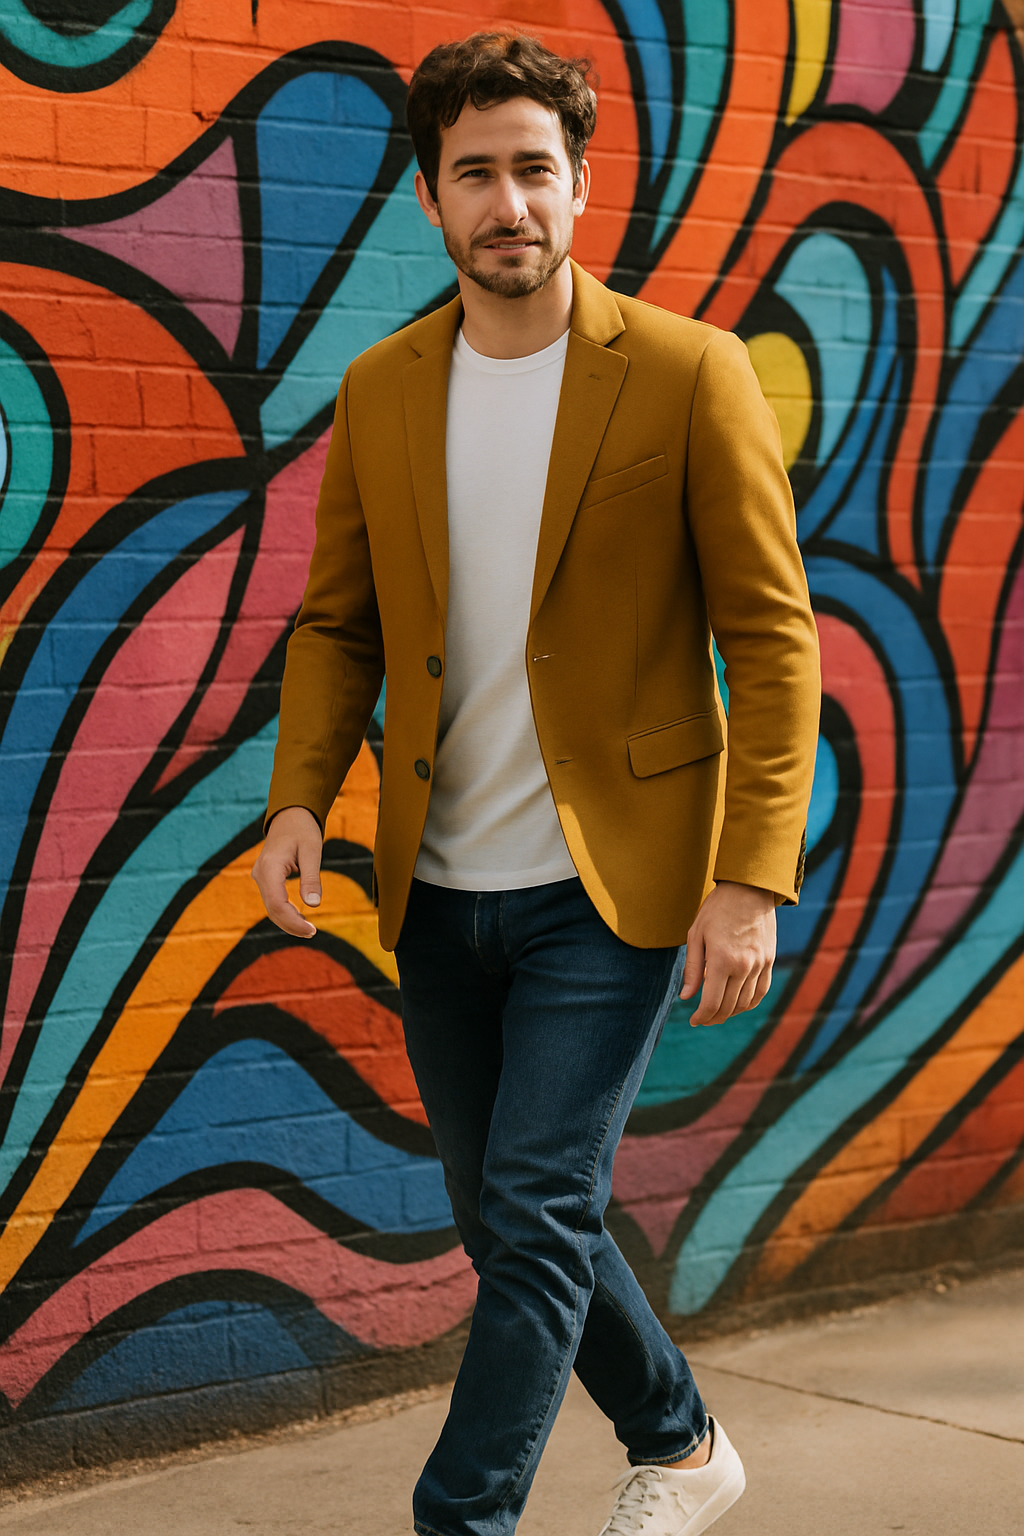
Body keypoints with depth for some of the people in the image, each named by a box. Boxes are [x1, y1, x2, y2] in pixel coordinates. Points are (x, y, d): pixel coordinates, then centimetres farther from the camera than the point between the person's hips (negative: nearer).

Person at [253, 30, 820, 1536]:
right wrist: (300, 797, -7)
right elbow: (338, 624, 11)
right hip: (440, 893, 5)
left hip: (611, 887, -5)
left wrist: (752, 878, -16)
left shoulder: (688, 375, -9)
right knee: (514, 1222, 15)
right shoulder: (379, 391, 5)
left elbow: (774, 642, -9)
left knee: (535, 1213, -9)